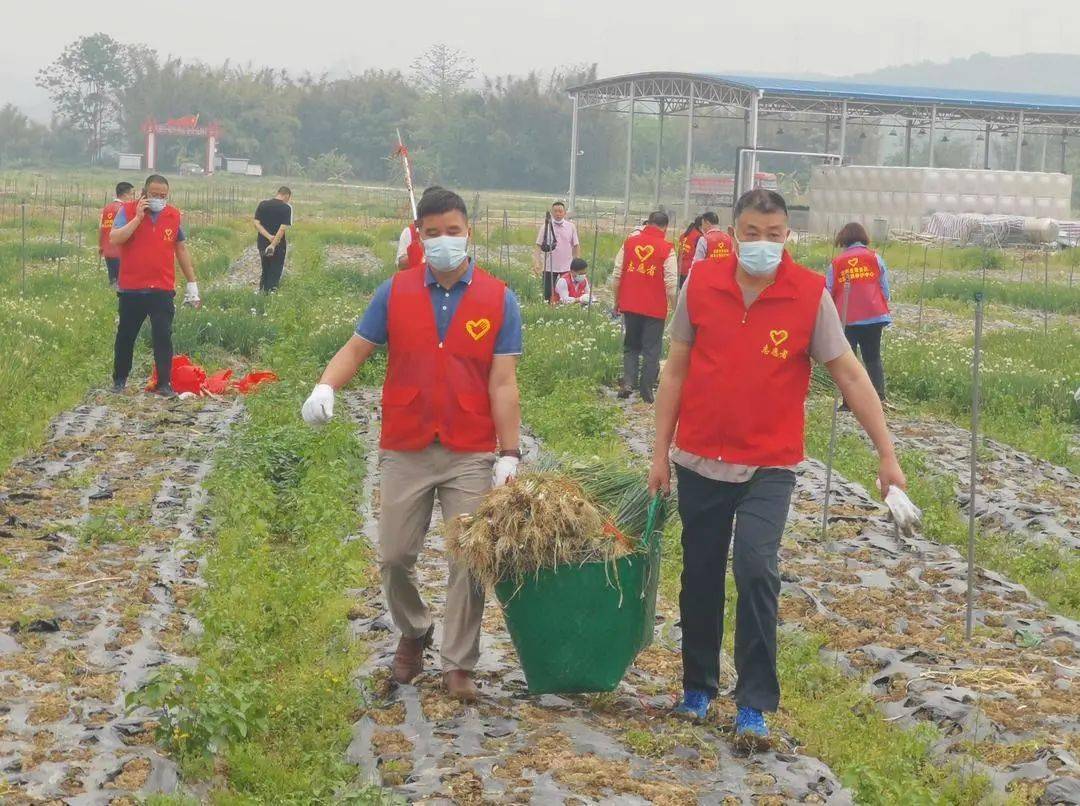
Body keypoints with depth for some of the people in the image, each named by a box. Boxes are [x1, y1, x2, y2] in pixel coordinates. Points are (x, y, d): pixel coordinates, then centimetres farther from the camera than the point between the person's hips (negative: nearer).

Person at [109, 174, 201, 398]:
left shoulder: (173, 215, 6)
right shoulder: (128, 211, -3)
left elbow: (181, 249, 14)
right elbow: (114, 239, -16)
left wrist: (191, 283, 14)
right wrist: (138, 217, -19)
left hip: (162, 289, 1)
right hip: (131, 289, -1)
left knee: (163, 336, -8)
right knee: (125, 336, 12)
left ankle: (164, 384, -5)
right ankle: (119, 380, 26)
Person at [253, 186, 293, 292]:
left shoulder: (262, 204, 2)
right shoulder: (286, 208, -10)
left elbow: (256, 224, -5)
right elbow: (283, 228, -19)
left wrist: (269, 237, -13)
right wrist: (273, 244, -20)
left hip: (262, 244, 4)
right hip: (278, 247, -4)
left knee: (265, 272, 20)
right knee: (275, 274, 7)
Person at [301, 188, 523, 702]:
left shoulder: (498, 300, -3)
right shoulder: (395, 293, 1)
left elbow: (503, 383, -5)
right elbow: (357, 349, 3)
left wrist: (509, 454, -9)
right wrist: (326, 386, -18)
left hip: (471, 457, -1)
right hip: (406, 453, 1)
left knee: (470, 562, 1)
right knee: (394, 556, 8)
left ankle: (458, 665, 13)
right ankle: (413, 632, 35)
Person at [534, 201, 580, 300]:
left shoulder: (571, 227, 2)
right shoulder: (546, 226, -1)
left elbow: (576, 246, 6)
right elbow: (539, 246, -2)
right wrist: (537, 262, -13)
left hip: (567, 267, 1)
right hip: (549, 267, -1)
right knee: (548, 294, 3)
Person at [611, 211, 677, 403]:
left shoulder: (629, 243, 1)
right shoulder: (667, 250, -8)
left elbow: (616, 275, 4)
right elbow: (671, 283, -9)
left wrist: (617, 300, 16)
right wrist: (675, 308, 3)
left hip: (630, 306, 3)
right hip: (655, 308, -3)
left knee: (631, 346, 16)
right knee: (651, 350, 7)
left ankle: (628, 382, 0)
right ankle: (646, 390, 8)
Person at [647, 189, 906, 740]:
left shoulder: (811, 295, -9)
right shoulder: (701, 285, -3)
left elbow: (849, 374, -6)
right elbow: (676, 371, 5)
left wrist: (887, 454, -9)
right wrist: (660, 452, 5)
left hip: (769, 466, -3)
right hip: (700, 461, 3)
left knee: (756, 570, -17)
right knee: (700, 577, 12)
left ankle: (754, 704, -7)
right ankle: (698, 686, 31)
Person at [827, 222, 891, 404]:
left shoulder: (837, 263, 2)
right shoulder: (875, 258, 4)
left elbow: (828, 294, 5)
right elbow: (885, 289, 4)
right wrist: (883, 311, 20)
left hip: (846, 319, -1)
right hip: (873, 317, 1)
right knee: (873, 358, 11)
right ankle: (880, 397, -4)